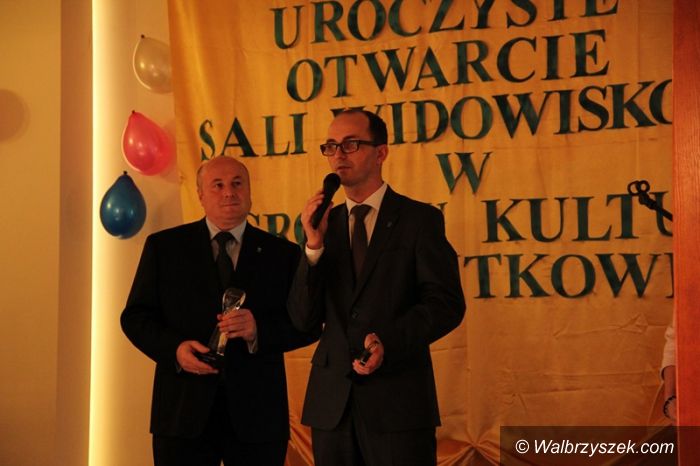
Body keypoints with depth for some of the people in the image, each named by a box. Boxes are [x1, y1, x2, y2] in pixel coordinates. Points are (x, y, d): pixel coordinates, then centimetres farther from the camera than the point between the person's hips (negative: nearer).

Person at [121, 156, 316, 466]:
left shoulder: (282, 253, 6)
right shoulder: (164, 246, 6)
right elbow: (135, 316, 5)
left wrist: (259, 330, -17)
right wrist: (174, 348, -13)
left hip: (257, 415, 1)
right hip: (184, 413, 0)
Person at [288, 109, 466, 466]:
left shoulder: (419, 219, 0)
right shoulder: (325, 224, 9)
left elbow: (447, 303, -7)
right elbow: (304, 320, 4)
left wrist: (389, 342, -22)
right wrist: (314, 246, -8)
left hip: (399, 400, -3)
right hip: (331, 404, 4)